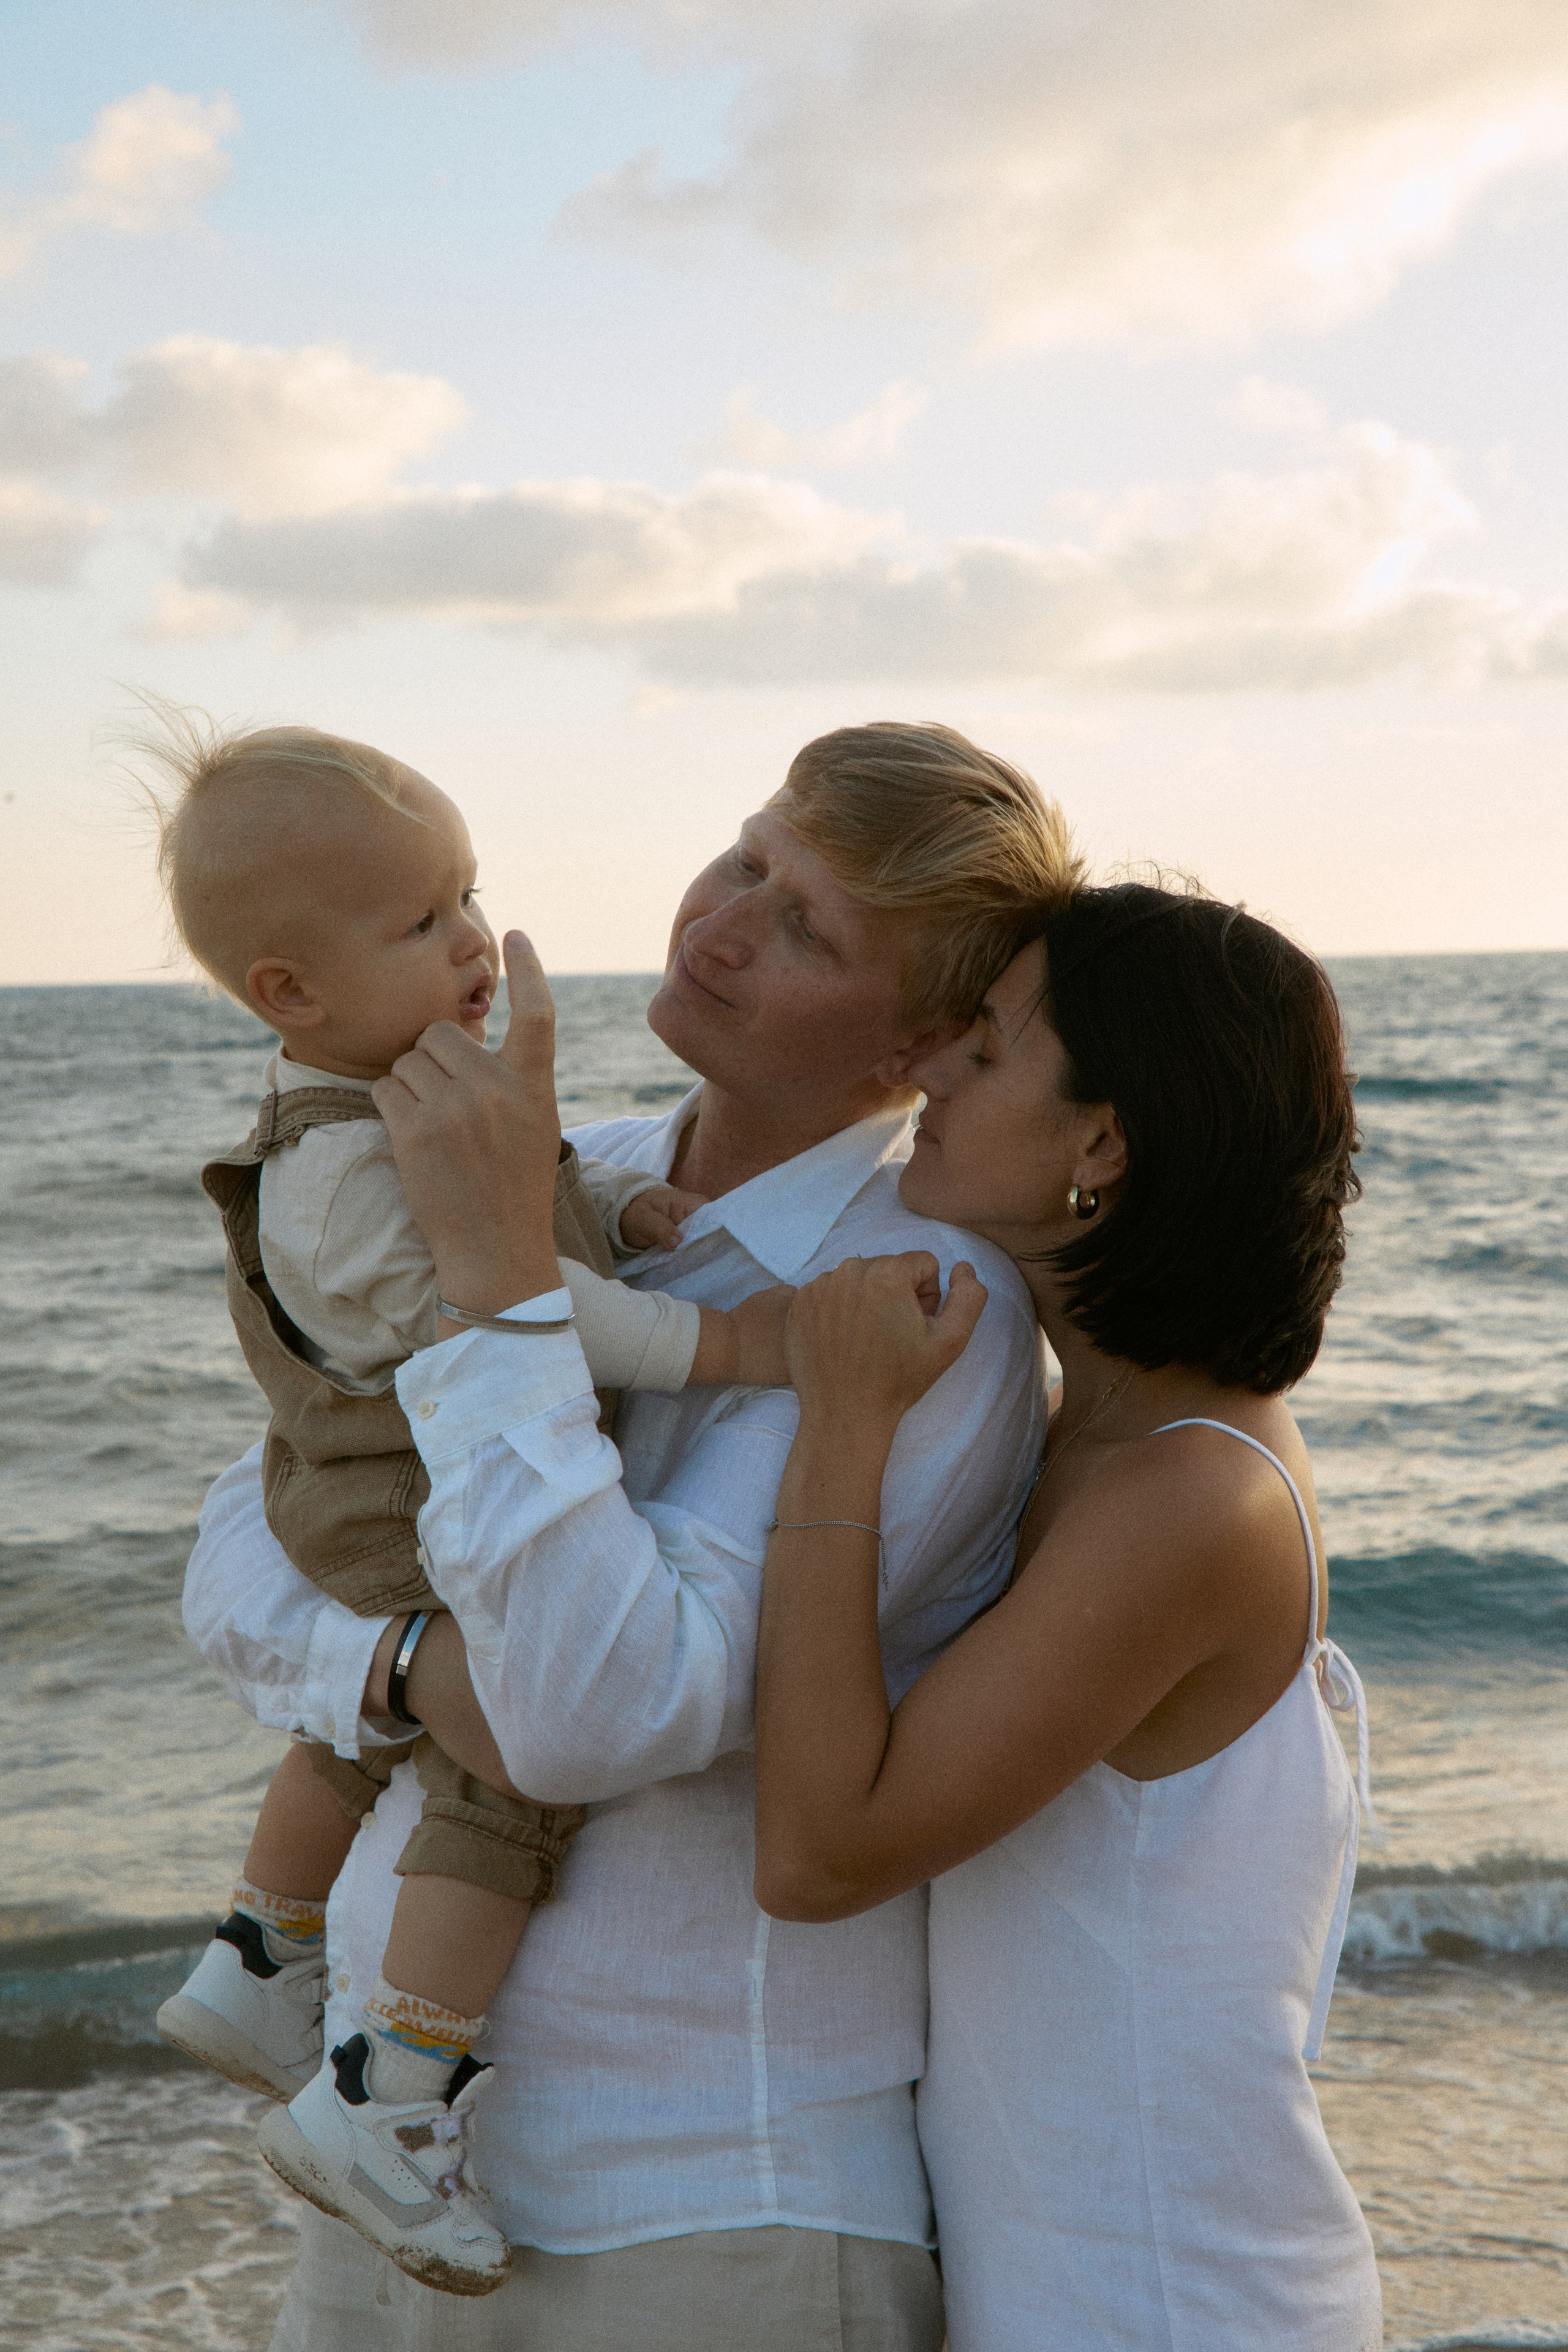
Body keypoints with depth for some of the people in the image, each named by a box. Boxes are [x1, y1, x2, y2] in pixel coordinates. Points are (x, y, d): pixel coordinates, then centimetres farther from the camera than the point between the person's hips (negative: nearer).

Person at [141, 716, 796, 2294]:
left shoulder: (416, 1088, 3)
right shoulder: (341, 1166, -29)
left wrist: (621, 1205, -3)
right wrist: (715, 1344, -31)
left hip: (384, 1532, 11)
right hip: (433, 1547, -11)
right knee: (510, 1786, -14)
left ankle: (253, 1975, 47)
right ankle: (375, 2111, -9)